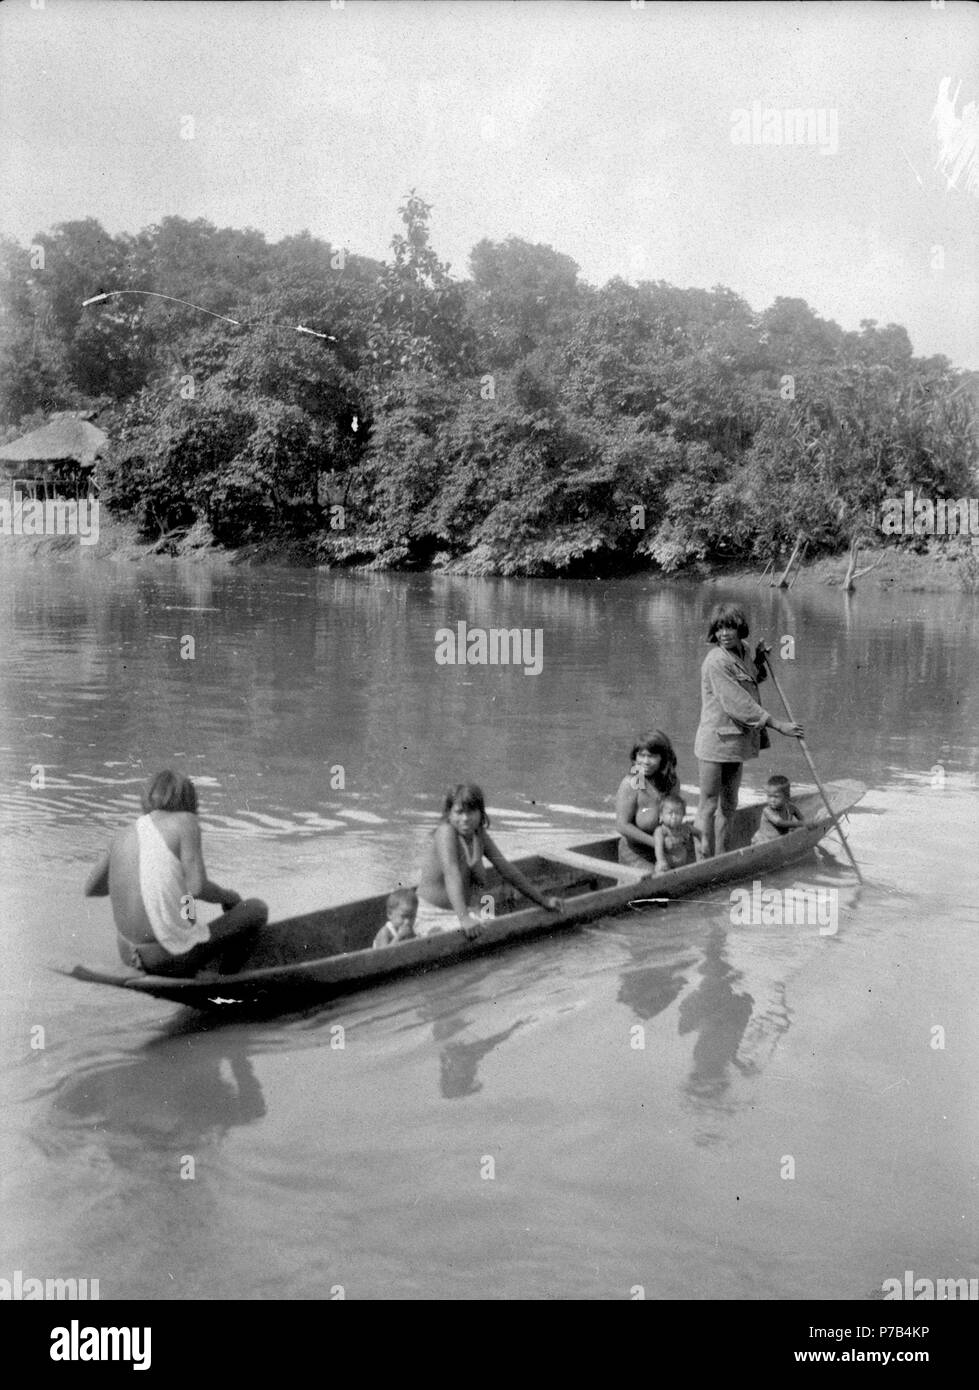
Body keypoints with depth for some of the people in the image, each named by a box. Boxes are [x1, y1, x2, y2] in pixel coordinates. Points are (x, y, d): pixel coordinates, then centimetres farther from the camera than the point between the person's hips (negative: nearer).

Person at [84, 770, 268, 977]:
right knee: (256, 909, 11)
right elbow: (197, 888, -17)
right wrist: (226, 896, 2)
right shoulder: (185, 821, -8)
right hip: (173, 959, -7)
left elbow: (91, 889, 20)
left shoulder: (125, 834, 8)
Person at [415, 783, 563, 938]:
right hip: (434, 918, -7)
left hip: (465, 912, 7)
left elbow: (506, 869, 11)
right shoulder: (446, 831, -18)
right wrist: (463, 918, -46)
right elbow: (451, 874, -31)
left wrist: (543, 901, 13)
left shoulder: (480, 835, 3)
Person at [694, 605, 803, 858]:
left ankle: (722, 859, 25)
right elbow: (737, 704, -23)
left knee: (729, 806, 15)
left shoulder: (742, 652, 8)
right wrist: (778, 725, -22)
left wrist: (759, 662, 8)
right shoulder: (716, 661, -19)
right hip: (716, 742, -9)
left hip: (737, 741, 9)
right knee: (709, 806, -2)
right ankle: (705, 862, 3)